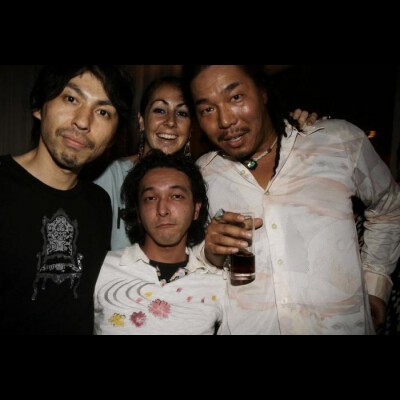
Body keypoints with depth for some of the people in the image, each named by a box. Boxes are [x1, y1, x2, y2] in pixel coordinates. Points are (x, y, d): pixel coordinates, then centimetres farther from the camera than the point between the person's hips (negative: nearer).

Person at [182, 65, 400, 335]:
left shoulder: (341, 143, -7)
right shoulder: (200, 177, -4)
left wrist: (376, 282, 5)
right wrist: (212, 255, -15)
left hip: (342, 325, 0)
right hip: (241, 327, 1)